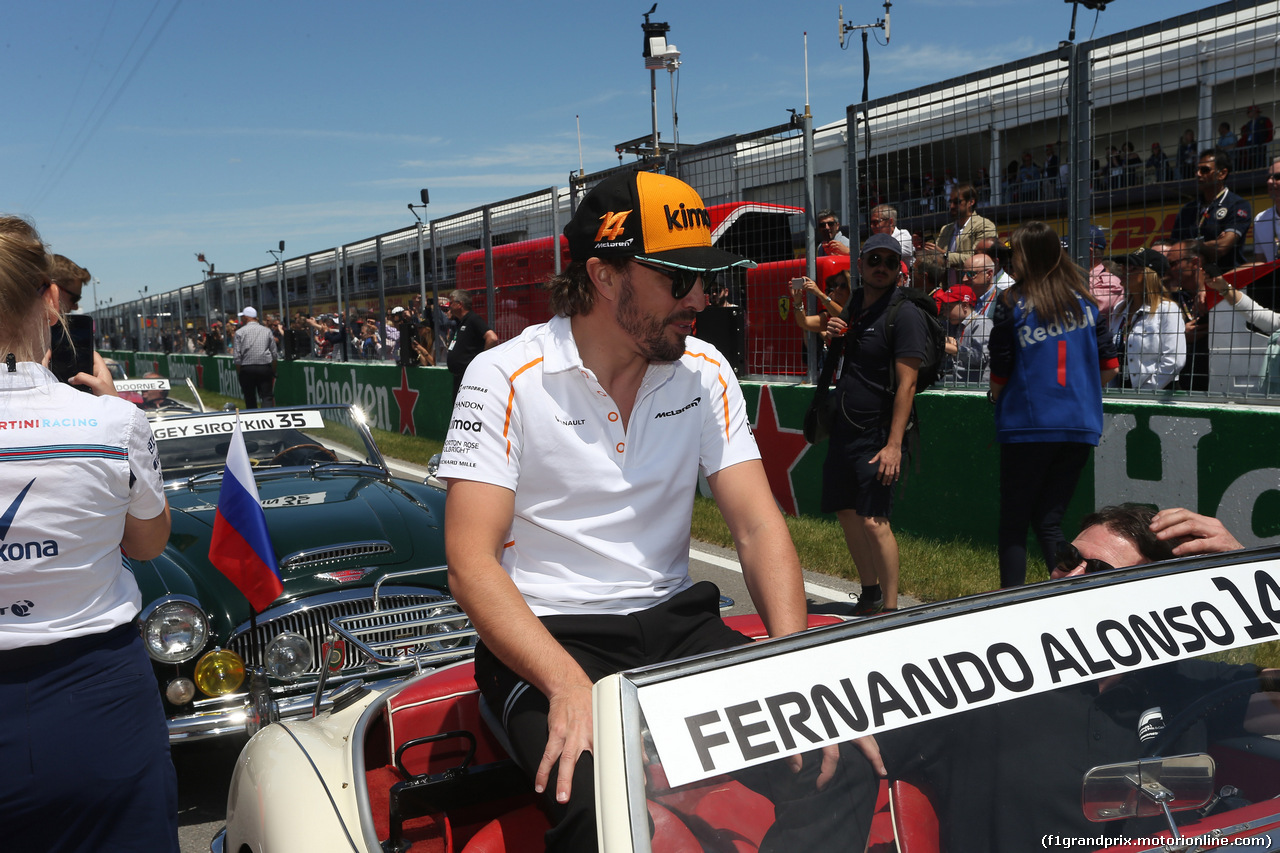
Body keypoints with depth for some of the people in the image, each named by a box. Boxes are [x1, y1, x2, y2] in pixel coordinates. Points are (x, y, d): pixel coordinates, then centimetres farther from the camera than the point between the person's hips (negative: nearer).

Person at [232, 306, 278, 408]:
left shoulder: (240, 332, -2)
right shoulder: (267, 331, 4)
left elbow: (237, 356, -4)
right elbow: (275, 354, 7)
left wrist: (239, 372, 8)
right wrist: (274, 371, 16)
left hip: (247, 369, -1)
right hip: (265, 367, 1)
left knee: (250, 398, 10)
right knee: (267, 396, -2)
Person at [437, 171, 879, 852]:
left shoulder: (705, 372, 3)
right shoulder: (506, 378, -9)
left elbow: (757, 526, 1)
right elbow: (472, 562, -15)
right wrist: (569, 685, -30)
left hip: (676, 622, 4)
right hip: (546, 638, -4)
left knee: (839, 762, -18)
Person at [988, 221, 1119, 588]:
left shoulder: (1012, 304, -7)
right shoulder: (1084, 300, 6)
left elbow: (999, 375, -6)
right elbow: (1108, 366, 7)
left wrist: (996, 394, 15)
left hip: (1026, 424, -4)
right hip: (1080, 426, 4)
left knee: (1013, 522, 6)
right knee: (1049, 519, 12)